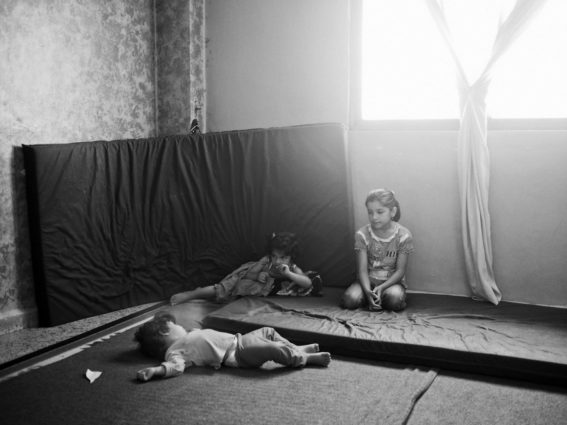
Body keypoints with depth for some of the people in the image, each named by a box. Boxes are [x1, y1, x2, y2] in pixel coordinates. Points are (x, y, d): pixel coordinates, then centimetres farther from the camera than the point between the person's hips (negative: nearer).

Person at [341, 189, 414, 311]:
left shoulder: (403, 236, -11)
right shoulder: (362, 234, -8)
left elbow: (400, 271, -9)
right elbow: (362, 270, -11)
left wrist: (382, 287, -25)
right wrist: (367, 291, -31)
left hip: (392, 281, -1)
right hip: (368, 280, 1)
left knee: (395, 298, -36)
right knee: (349, 299, -29)